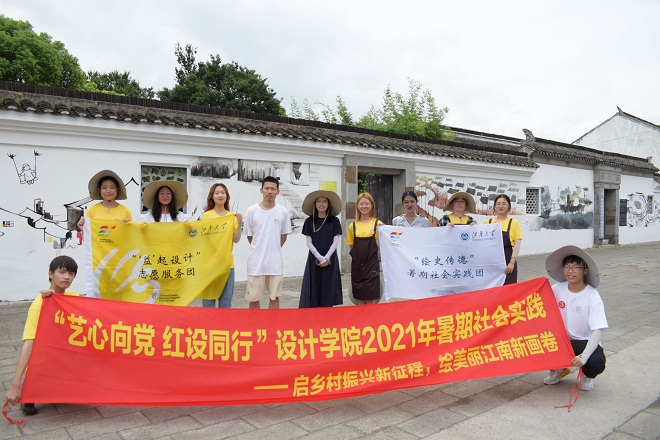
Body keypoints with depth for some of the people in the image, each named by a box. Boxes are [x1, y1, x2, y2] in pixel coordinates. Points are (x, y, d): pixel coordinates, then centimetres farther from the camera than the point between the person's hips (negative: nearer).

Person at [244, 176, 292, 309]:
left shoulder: (283, 212, -1)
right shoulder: (251, 211, -3)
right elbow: (249, 235, 6)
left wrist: (273, 250, 10)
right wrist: (260, 250, 9)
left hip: (276, 261, 1)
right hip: (256, 261, -1)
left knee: (275, 297, 10)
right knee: (254, 298, 5)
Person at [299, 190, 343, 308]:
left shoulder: (334, 221, 3)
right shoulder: (309, 221, 3)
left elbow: (335, 242, 0)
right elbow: (309, 243, 0)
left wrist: (326, 257, -11)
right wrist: (320, 258, -10)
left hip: (330, 259, 0)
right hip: (314, 259, 0)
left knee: (328, 288, 2)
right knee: (314, 288, -1)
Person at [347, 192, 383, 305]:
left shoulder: (377, 224, -1)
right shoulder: (353, 225, 6)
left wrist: (380, 230, -14)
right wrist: (358, 254, 0)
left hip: (372, 264, -3)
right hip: (357, 265, 3)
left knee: (371, 298, 0)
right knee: (360, 298, 10)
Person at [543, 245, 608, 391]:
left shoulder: (592, 297, -16)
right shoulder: (558, 289, -6)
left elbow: (597, 331, -24)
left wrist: (584, 356, -37)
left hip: (584, 341, -3)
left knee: (596, 362, -33)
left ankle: (587, 376, 7)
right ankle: (558, 368, 10)